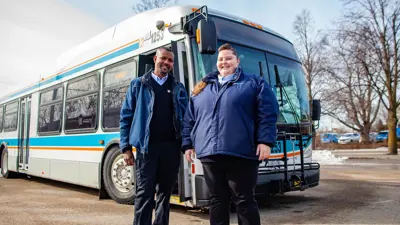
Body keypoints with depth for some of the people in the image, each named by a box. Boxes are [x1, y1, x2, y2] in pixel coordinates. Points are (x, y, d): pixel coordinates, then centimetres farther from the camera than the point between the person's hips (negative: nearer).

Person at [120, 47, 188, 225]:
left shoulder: (179, 88, 13)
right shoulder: (138, 85, 8)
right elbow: (126, 117, 5)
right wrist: (126, 147, -2)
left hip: (172, 147, 2)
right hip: (146, 146, -2)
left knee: (165, 193, 11)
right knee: (145, 194, -3)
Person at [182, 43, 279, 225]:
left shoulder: (254, 83, 9)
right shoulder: (201, 88, 19)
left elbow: (268, 113, 0)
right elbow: (189, 119, 19)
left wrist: (265, 141, -10)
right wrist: (187, 144, 12)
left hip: (241, 154, -3)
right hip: (210, 155, 4)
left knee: (244, 201, 3)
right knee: (217, 201, 11)